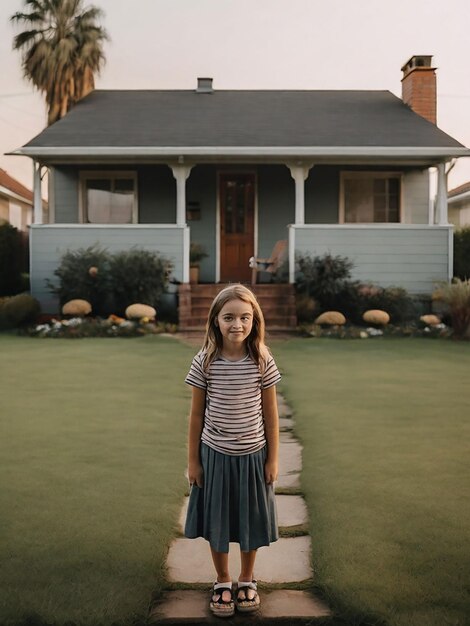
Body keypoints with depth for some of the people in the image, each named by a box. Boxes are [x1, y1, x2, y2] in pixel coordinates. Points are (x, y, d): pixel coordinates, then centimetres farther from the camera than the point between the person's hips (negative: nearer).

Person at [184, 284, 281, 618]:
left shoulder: (263, 361, -10)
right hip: (215, 454, 0)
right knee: (217, 520, 13)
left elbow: (270, 413, -2)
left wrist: (273, 458, 0)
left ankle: (247, 581, 37)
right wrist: (193, 460, 0)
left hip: (252, 455, 0)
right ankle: (223, 582, 35)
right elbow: (197, 414, -2)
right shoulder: (205, 362, -11)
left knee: (251, 520, 14)